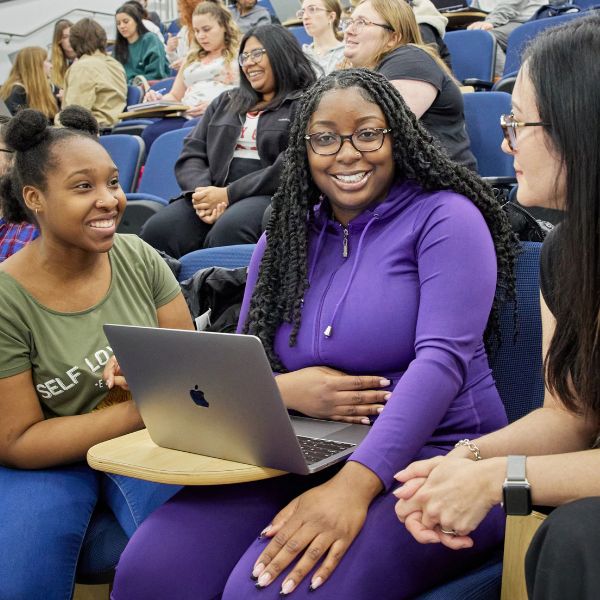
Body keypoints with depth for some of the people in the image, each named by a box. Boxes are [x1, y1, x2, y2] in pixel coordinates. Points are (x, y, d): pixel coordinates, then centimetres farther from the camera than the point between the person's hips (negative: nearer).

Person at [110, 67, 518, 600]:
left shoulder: (443, 217, -4)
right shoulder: (283, 239, 13)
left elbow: (442, 359, -17)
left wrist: (353, 485, -29)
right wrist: (287, 390, -12)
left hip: (431, 455, -4)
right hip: (303, 457, 5)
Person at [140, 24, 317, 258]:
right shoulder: (225, 102, 26)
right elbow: (191, 154, 15)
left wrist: (228, 194, -14)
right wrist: (201, 191, -8)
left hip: (271, 196, -5)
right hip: (216, 196, 5)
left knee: (226, 233, -38)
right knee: (157, 230, -25)